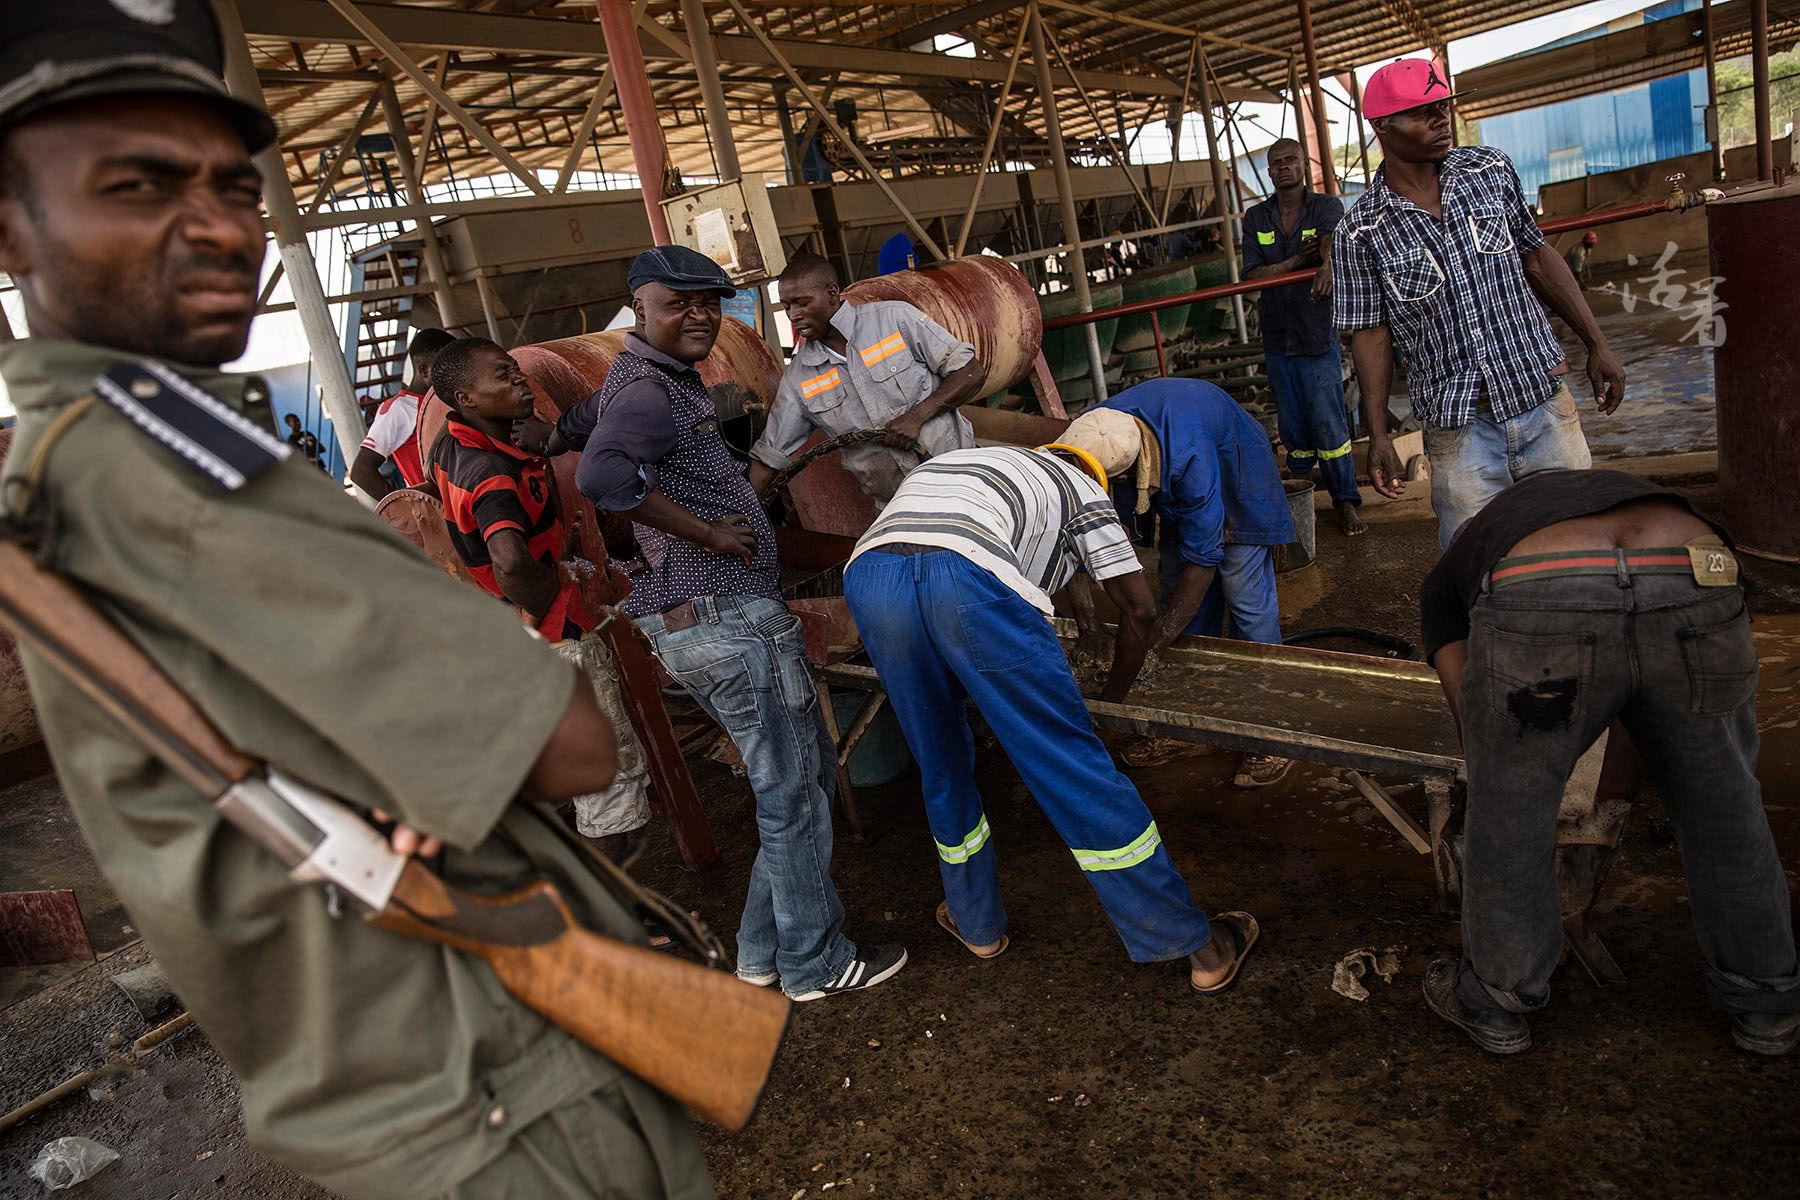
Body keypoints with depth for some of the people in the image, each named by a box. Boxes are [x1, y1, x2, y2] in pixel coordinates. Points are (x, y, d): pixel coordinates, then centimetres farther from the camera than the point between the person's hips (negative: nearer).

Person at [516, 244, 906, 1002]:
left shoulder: (665, 381, 18)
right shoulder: (647, 391, -13)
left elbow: (560, 430, 25)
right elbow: (600, 475, -31)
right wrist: (709, 533, -22)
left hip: (694, 626, 10)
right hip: (730, 619, -10)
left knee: (807, 779, 19)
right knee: (793, 796, 3)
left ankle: (765, 953, 29)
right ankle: (816, 966, 20)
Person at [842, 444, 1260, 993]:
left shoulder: (939, 465, 45)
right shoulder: (1081, 490, 30)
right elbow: (1139, 608, 22)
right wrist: (1112, 699, 37)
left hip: (868, 576, 5)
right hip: (967, 576, -4)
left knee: (942, 767, 23)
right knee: (1074, 767, 4)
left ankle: (978, 926, 39)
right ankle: (1199, 947, 17)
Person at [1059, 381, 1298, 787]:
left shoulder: (1188, 456, -45)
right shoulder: (1093, 443, -27)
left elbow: (1202, 556, -37)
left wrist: (1155, 644, -33)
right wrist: (1082, 608, -25)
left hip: (1236, 476, -6)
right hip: (1177, 491, 6)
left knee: (1246, 599, -13)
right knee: (1177, 592, 4)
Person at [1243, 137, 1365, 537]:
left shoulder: (1327, 206, -1)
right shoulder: (1255, 219, 7)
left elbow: (1332, 240, -24)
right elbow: (1253, 275, -4)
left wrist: (1327, 265, -47)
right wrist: (1296, 261, -22)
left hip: (1318, 333, -3)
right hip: (1277, 337, 3)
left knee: (1328, 421, -5)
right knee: (1292, 425, 10)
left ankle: (1346, 501, 6)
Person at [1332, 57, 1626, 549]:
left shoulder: (1491, 169, 4)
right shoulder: (1360, 232, -7)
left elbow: (1537, 256, 12)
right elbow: (1370, 333, -3)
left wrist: (1597, 343, 10)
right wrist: (1378, 436, -7)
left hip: (1544, 400, 3)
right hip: (1458, 430, -3)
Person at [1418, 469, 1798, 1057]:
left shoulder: (1447, 575, 35)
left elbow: (1471, 711, 24)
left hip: (1539, 602, -3)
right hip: (1697, 583, 3)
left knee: (1508, 817, 21)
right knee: (1722, 807, 28)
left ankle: (1496, 1003, 41)